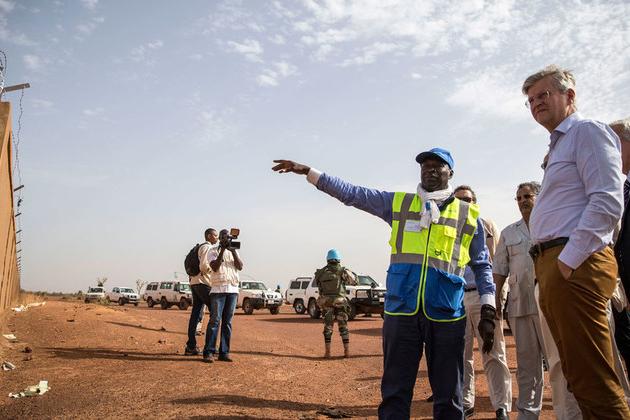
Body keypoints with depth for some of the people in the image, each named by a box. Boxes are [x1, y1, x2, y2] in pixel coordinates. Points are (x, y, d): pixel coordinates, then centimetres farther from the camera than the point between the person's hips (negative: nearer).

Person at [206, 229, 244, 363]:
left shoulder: (234, 252, 17)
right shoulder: (214, 251, 6)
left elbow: (240, 267, 2)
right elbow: (215, 267, -10)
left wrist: (233, 251, -8)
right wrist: (222, 250, -11)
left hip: (233, 290, 4)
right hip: (218, 290, -4)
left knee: (228, 322, 4)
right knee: (215, 320, -9)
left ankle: (224, 352, 6)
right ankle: (209, 352, -7)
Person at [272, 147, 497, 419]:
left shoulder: (468, 215, 9)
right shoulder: (398, 203, 10)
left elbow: (482, 266, 12)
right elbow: (351, 193, 8)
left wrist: (488, 314, 4)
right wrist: (307, 171, 3)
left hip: (447, 316, 0)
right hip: (401, 312, 1)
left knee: (448, 396, 8)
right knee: (394, 393, 6)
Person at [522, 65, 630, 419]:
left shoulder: (587, 131, -1)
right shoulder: (558, 145, 26)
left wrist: (568, 261, -18)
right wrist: (549, 268, 18)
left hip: (575, 267, -10)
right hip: (554, 264, 10)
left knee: (594, 383, -10)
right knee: (580, 378, 12)